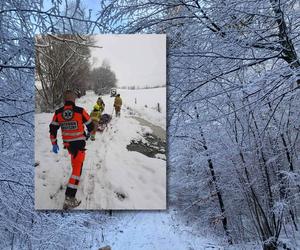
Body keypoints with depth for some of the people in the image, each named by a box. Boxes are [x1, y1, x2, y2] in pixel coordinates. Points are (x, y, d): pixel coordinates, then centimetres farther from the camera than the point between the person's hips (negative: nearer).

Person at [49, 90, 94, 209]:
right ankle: (69, 198, -12)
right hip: (79, 143, -4)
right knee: (77, 168, -6)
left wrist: (54, 144, 12)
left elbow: (53, 129, 1)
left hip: (67, 143, 5)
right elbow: (90, 125, -3)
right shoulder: (80, 111, -15)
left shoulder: (58, 113, -5)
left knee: (75, 158, 36)